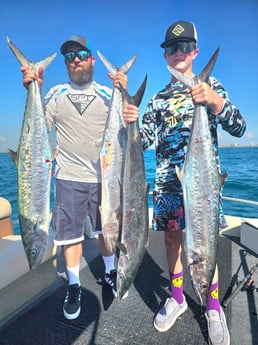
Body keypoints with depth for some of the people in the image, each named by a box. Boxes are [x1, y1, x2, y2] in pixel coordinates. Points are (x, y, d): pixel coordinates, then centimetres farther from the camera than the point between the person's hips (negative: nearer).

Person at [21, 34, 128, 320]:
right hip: (69, 177, 0)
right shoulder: (56, 94, 5)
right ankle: (73, 286, 30)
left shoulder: (107, 93, 4)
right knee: (70, 233, 9)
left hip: (105, 176, 1)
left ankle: (109, 271, 39)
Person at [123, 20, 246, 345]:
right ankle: (177, 297, 32)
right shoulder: (158, 98, 14)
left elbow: (238, 128, -5)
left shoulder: (210, 84, 6)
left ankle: (214, 308, 24)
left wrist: (215, 100, -23)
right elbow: (145, 141, 8)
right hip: (167, 180, 3)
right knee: (172, 235, 10)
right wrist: (132, 122, -13)